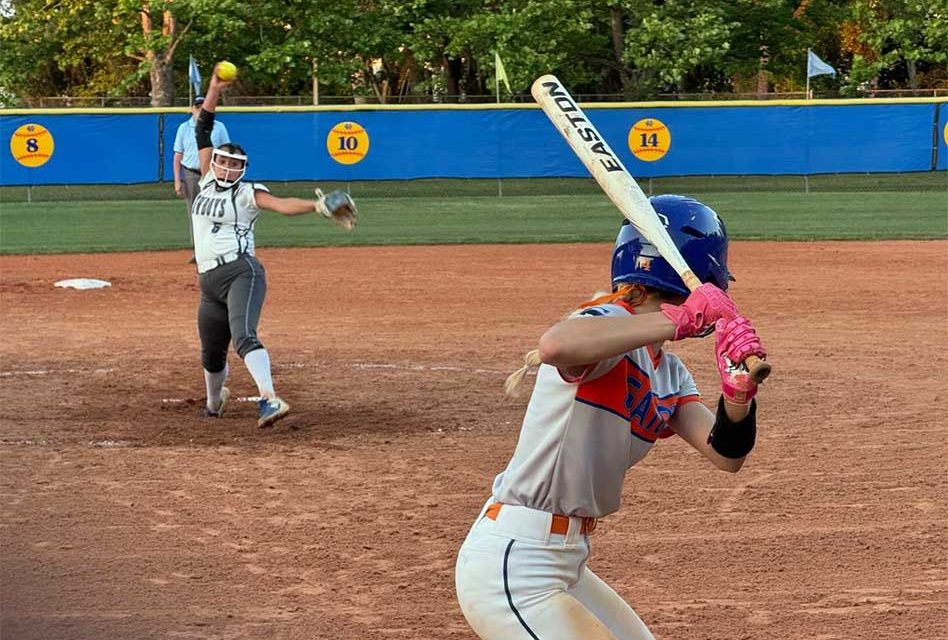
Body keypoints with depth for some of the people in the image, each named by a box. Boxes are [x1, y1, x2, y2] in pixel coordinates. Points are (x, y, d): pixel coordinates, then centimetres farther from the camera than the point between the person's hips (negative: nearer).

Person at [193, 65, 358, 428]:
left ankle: (270, 400, -42)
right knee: (211, 354, 14)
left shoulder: (246, 193, -1)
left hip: (242, 273, -6)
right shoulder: (207, 182, 14)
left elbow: (283, 205, -17)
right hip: (209, 281, 6)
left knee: (243, 336, -28)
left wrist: (317, 206, -34)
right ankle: (214, 402, 42)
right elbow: (202, 132, 15)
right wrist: (214, 89, 8)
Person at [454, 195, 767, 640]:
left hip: (566, 564, 10)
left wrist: (738, 393, -19)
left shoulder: (669, 372, 11)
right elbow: (555, 345, -40)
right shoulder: (609, 321, -16)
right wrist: (680, 319, -40)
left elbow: (724, 454, 1)